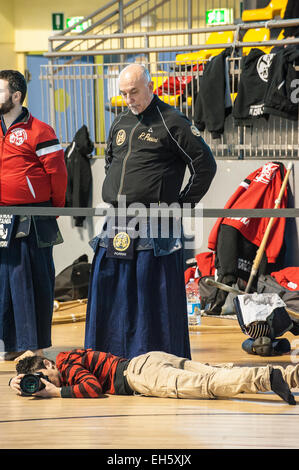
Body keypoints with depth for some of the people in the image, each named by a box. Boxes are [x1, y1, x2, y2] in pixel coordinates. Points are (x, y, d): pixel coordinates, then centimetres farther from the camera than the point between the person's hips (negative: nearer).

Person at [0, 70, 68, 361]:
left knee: (34, 281, -1)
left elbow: (58, 173, -6)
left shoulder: (38, 131, -7)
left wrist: (54, 209, 3)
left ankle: (35, 345, 5)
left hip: (33, 224, -6)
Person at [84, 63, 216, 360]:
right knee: (107, 290, 7)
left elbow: (205, 165, -4)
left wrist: (181, 204, -3)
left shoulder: (171, 122, -5)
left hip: (154, 226, -6)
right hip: (117, 225, 7)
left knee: (155, 296, -5)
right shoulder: (120, 123, 15)